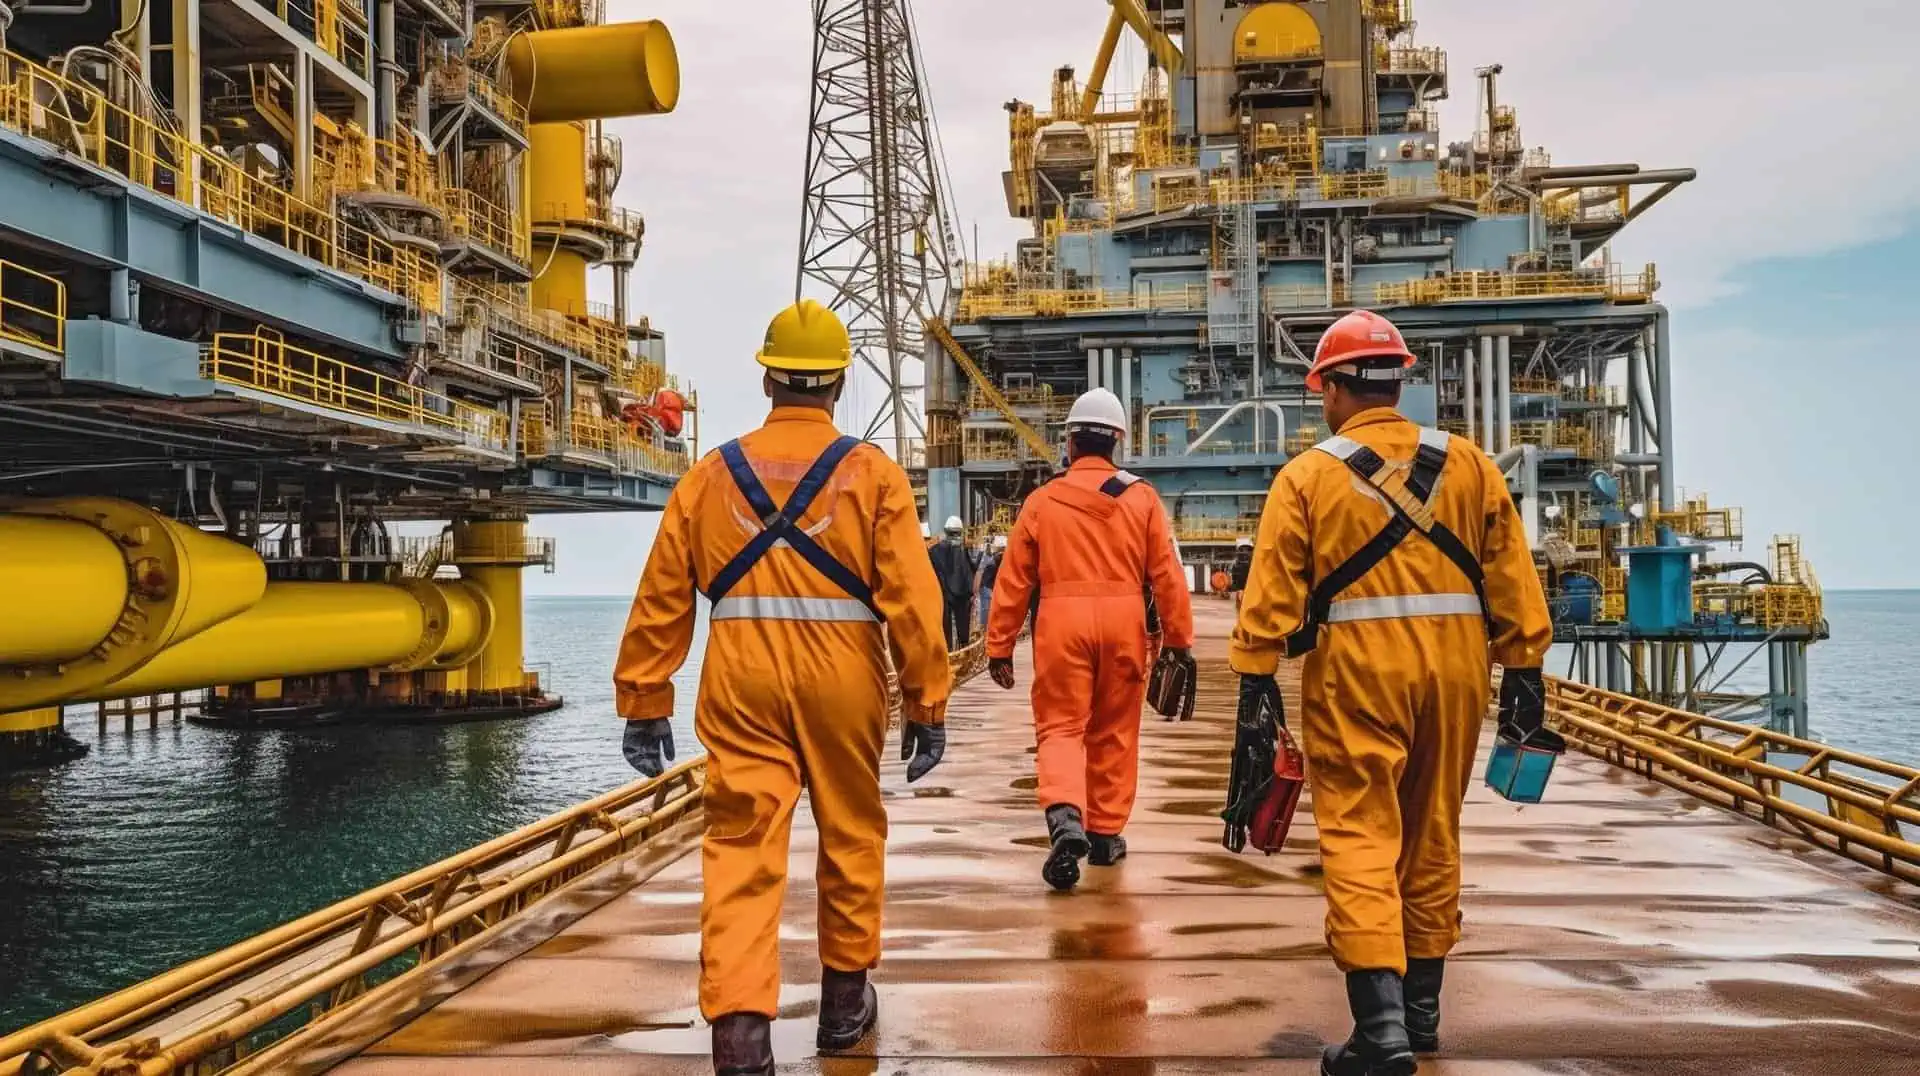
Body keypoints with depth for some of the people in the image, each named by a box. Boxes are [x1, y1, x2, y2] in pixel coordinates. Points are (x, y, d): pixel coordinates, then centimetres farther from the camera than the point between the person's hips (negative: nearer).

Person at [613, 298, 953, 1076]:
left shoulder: (712, 474, 6)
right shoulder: (873, 473, 0)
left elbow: (659, 600, 5)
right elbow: (912, 599, -6)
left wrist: (644, 704, 11)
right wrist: (927, 704, 0)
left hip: (741, 681, 1)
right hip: (842, 680, 0)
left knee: (742, 848, 1)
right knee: (850, 836, 17)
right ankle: (844, 999, 30)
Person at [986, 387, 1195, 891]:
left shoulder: (1042, 500, 3)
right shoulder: (1141, 498, 4)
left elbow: (1012, 581, 4)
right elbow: (1167, 574, 2)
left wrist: (999, 647, 10)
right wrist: (1178, 638, 9)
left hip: (1061, 623, -1)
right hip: (1123, 624, 1)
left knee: (1060, 727, 4)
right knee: (1114, 733, 14)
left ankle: (1065, 818, -21)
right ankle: (1105, 833, 23)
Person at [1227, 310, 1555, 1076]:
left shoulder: (1307, 475, -1)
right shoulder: (1469, 465, 8)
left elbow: (1272, 589, -6)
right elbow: (1511, 577, 6)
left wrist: (1256, 677, -4)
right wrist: (1524, 668, 9)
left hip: (1357, 671, -4)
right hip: (1453, 665, 4)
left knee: (1360, 838, -2)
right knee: (1432, 837, 15)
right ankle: (1420, 1005, 26)